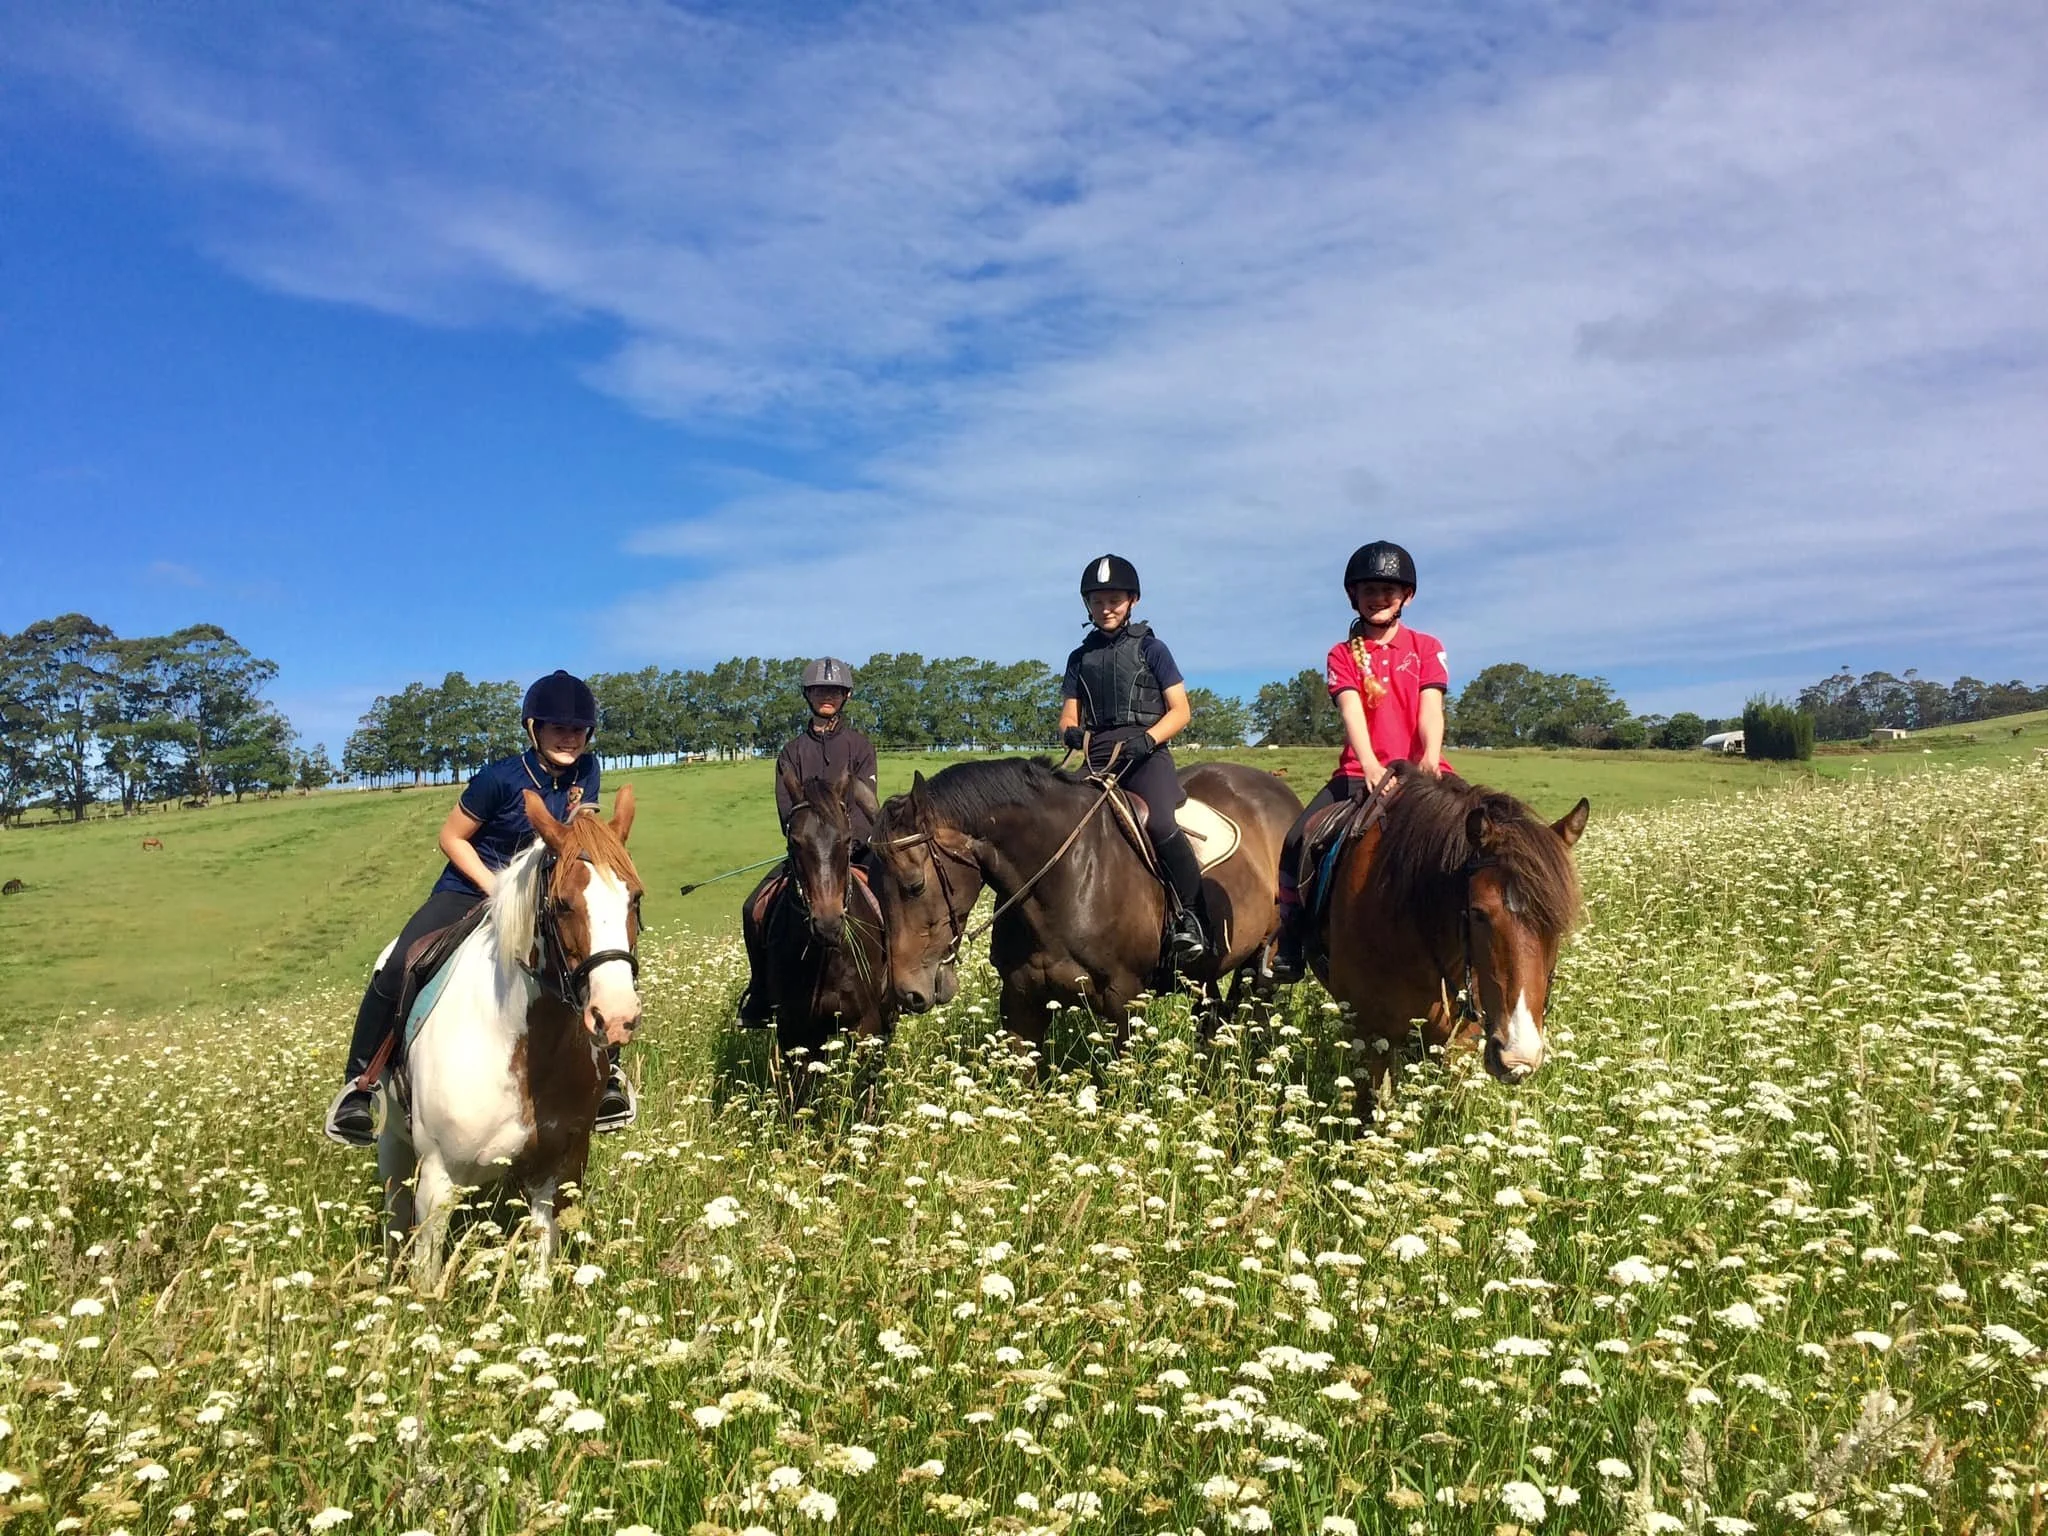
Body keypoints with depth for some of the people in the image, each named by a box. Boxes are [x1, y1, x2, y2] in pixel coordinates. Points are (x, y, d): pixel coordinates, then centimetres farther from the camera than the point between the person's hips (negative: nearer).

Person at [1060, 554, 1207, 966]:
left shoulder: (1150, 648, 8)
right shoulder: (1081, 657, 19)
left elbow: (1181, 712, 4)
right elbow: (1068, 716, 17)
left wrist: (1147, 738, -15)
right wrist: (1071, 733, -8)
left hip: (1146, 755, -4)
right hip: (1097, 759, 4)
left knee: (1159, 825, -30)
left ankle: (1191, 918, -17)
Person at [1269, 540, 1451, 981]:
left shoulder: (1427, 647, 8)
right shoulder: (1343, 655, 7)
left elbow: (1431, 709, -6)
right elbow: (1351, 711, -11)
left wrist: (1430, 760, -27)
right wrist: (1370, 766, -29)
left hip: (1419, 771, 0)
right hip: (1361, 772, 0)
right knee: (1298, 841, -17)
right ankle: (1289, 946, -7)